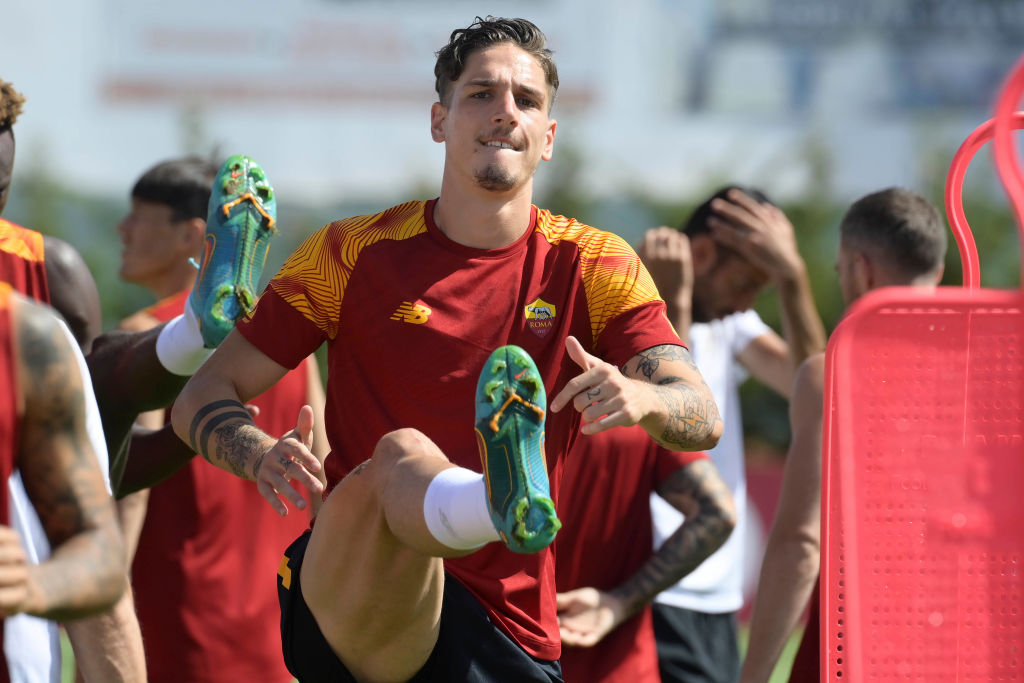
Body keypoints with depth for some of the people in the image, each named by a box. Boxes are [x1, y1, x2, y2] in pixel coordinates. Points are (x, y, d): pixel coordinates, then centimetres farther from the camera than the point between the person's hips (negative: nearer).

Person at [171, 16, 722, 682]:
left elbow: (702, 417, -5)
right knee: (402, 452, -32)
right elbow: (202, 399, 5)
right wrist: (264, 457, -18)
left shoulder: (593, 266, 7)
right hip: (341, 598, -3)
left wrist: (639, 398, -28)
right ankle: (506, 503, -61)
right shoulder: (351, 254, 6)